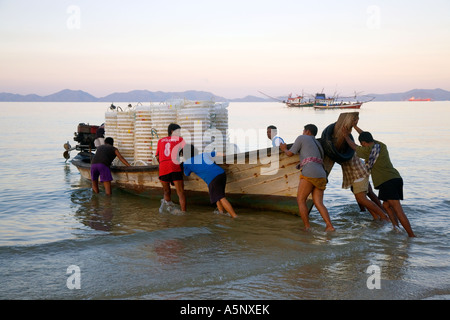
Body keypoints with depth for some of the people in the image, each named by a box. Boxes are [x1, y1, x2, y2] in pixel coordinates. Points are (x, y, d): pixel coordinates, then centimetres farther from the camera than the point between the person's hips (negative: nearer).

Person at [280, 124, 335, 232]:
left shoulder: (302, 138, 9)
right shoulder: (318, 144, 30)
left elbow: (290, 153, 9)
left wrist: (284, 149, 33)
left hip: (309, 173, -7)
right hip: (322, 175, 7)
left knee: (300, 200, 2)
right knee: (318, 203, 1)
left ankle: (307, 227, -4)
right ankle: (329, 226, -15)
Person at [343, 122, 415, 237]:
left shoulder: (368, 151, -3)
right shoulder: (382, 146, 18)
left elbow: (354, 146, 17)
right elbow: (368, 137, 35)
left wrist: (346, 136, 32)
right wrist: (355, 126, 42)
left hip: (387, 182, -9)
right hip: (397, 178, 9)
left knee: (398, 210, -11)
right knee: (386, 205, 22)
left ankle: (412, 235, -15)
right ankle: (396, 228, 12)